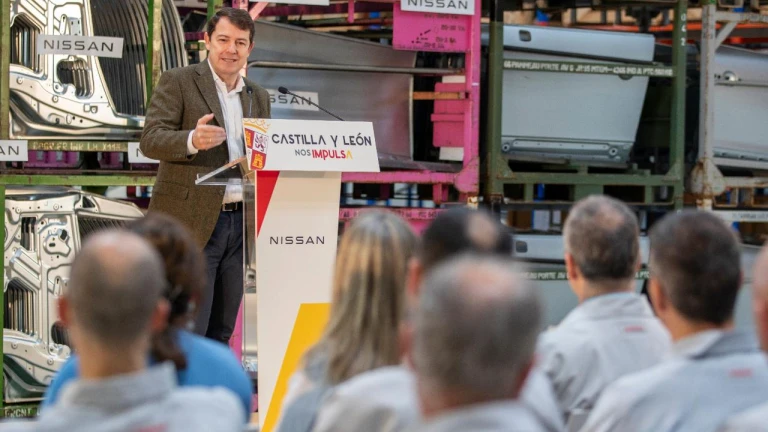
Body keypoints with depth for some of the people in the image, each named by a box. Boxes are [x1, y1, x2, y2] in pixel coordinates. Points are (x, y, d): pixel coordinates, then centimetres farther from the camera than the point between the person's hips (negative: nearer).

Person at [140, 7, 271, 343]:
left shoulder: (258, 97, 18)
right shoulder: (177, 82, 0)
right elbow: (150, 140, -11)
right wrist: (192, 140, -31)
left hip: (240, 223, 6)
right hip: (192, 223, -6)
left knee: (220, 333, 10)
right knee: (187, 333, -8)